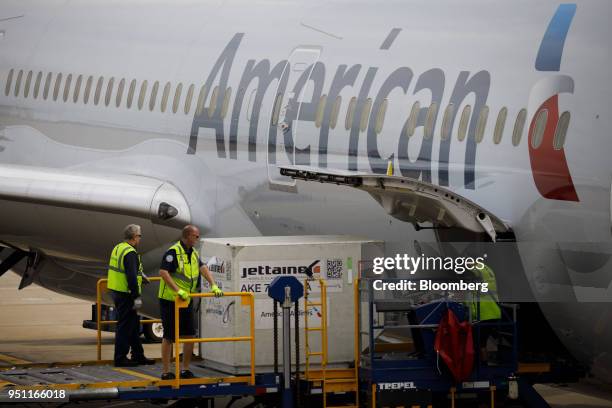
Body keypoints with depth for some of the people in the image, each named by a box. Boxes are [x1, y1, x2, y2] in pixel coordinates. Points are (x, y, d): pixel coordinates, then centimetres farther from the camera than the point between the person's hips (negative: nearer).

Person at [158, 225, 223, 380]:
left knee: (190, 335, 7)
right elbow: (163, 272, -25)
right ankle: (166, 372, 4)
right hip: (170, 301, -8)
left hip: (186, 301, 8)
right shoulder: (173, 252, -16)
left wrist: (213, 285, -10)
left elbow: (203, 268, 5)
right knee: (169, 336, -2)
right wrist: (178, 290, -31)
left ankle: (185, 370, 17)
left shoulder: (194, 253, 11)